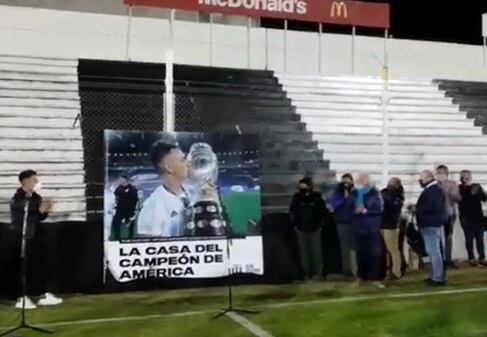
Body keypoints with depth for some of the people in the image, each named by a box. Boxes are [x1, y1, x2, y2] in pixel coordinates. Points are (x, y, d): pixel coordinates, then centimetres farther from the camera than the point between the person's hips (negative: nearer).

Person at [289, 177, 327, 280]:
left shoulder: (317, 197, -2)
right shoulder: (297, 197, 1)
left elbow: (323, 211, 4)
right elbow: (292, 211, 8)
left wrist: (320, 224, -1)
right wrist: (295, 224, 2)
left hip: (315, 229, -1)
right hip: (301, 229, 1)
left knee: (316, 251, -1)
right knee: (304, 251, 5)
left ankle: (317, 273, 7)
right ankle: (306, 272, 12)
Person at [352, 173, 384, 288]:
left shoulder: (374, 193, -4)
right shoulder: (355, 193, 5)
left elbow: (379, 210, -10)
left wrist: (366, 211, -19)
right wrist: (356, 210, -12)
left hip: (373, 228, -3)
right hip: (359, 227, 3)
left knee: (375, 253, -1)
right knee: (361, 253, 10)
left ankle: (375, 278, 5)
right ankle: (361, 276, 23)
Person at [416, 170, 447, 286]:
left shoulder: (434, 190, -16)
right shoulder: (431, 190, 18)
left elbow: (433, 206, -28)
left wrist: (418, 209, -16)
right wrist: (418, 208, 5)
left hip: (431, 225, -11)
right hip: (430, 224, 11)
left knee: (433, 251, -9)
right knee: (432, 251, 14)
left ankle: (438, 278, -6)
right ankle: (435, 275, 21)